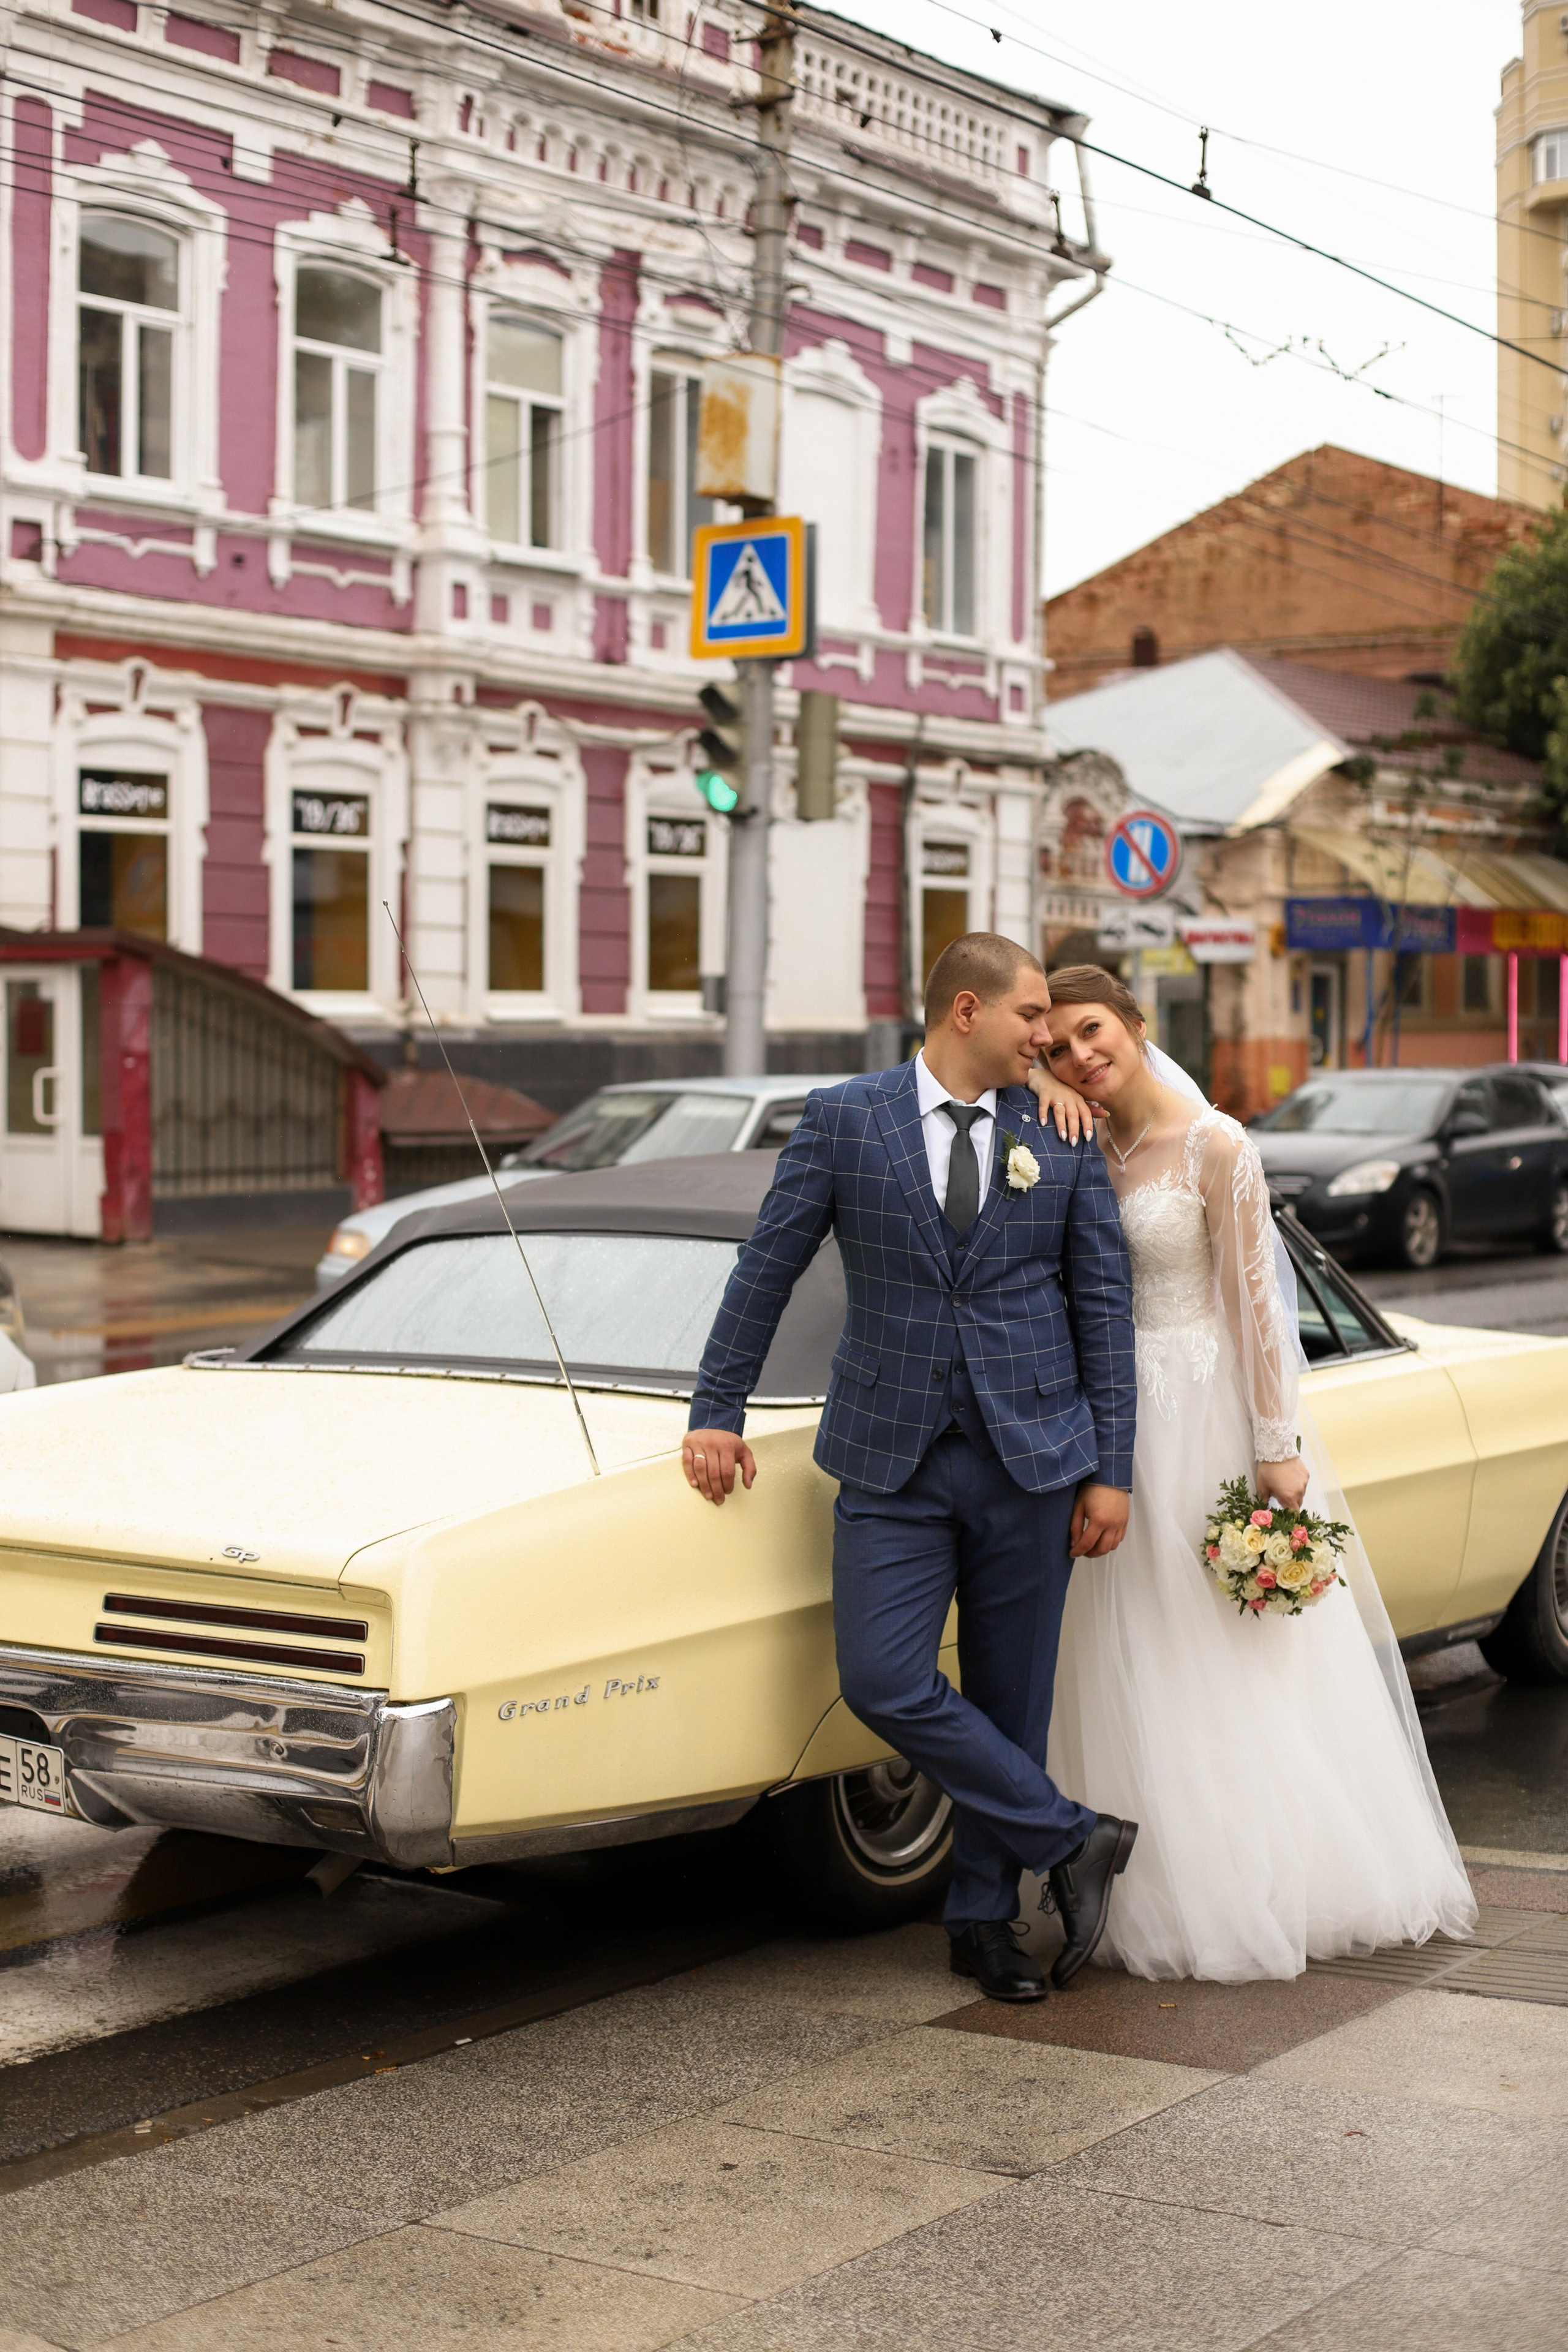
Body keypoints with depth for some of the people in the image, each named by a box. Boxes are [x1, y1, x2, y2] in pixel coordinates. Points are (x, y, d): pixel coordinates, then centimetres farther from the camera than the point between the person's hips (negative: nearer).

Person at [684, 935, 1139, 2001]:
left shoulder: (1064, 1137, 4)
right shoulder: (843, 1119, 0)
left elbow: (1104, 1304, 5)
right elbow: (765, 1271, 5)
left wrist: (1110, 1471, 0)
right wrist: (718, 1413, 3)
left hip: (1030, 1457, 1)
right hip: (892, 1459, -1)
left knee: (1009, 1693, 6)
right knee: (884, 1682, -10)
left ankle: (985, 1914, 23)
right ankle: (1072, 1839, 6)